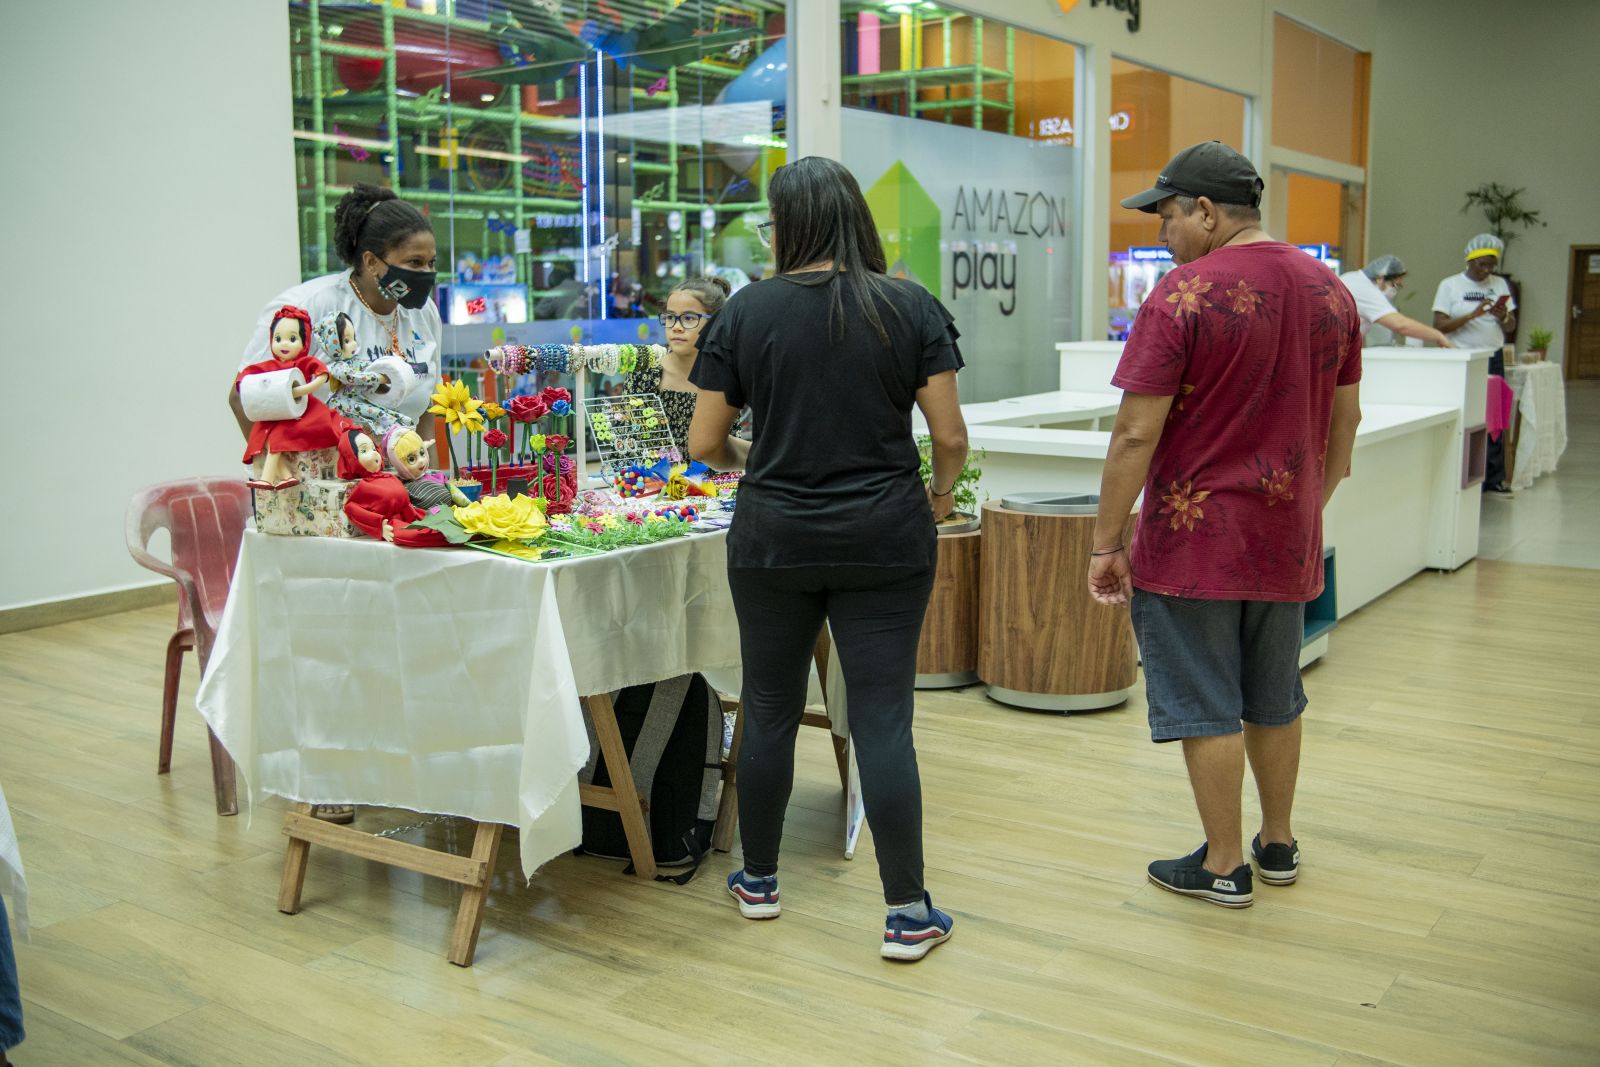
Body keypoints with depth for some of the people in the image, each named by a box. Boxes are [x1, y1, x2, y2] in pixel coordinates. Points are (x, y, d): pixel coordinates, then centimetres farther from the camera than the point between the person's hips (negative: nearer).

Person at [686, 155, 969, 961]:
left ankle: (758, 881, 30)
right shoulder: (913, 308, -3)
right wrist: (940, 493, 16)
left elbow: (704, 443, 0)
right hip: (885, 540, 0)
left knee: (769, 713, 14)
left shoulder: (745, 312, -2)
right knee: (883, 722, 3)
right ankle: (908, 915, 10)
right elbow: (951, 435, -4)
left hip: (774, 539, 1)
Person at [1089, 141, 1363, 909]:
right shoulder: (1329, 290, 5)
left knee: (1206, 708, 5)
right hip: (1287, 540, 7)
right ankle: (1278, 845, 34)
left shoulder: (1184, 296, -16)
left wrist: (1107, 542, -10)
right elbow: (1345, 421, 13)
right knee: (1275, 701, 20)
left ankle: (1223, 867, 15)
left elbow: (1137, 433, -17)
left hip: (1194, 539, -7)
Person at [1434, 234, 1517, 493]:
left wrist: (1503, 317, -7)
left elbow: (1511, 327, 15)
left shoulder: (1500, 284, 14)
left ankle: (1495, 479, 8)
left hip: (1493, 360, 4)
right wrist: (1472, 315, -18)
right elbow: (1439, 325, -8)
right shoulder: (1450, 285, 1)